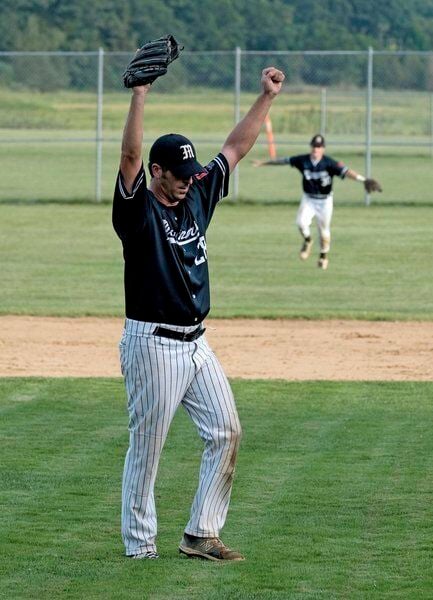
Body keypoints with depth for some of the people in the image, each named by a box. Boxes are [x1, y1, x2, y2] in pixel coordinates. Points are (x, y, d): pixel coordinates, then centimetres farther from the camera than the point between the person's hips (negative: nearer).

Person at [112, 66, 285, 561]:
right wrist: (139, 94, -37)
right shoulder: (138, 208, -10)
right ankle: (140, 547, 8)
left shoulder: (197, 196, 9)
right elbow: (130, 154, -26)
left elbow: (236, 148, 14)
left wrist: (266, 97, 8)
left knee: (225, 433, 6)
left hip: (196, 344, 8)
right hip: (152, 346, -8)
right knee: (146, 446, -1)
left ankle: (200, 535, 13)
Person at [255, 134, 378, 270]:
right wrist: (263, 162, 15)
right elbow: (284, 160, 3)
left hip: (325, 201, -2)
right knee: (301, 221, -21)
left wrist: (363, 180, -49)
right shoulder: (303, 160, -11)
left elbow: (346, 171, -33)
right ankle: (307, 240, 11)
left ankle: (324, 256, 34)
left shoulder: (329, 163, -21)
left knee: (324, 230, 8)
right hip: (308, 199, 2)